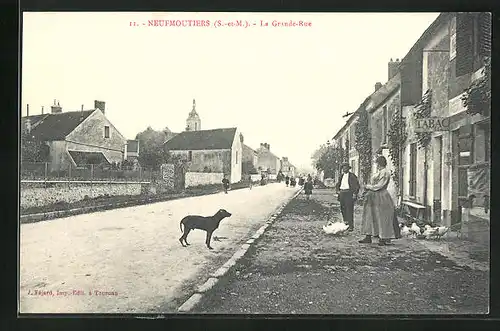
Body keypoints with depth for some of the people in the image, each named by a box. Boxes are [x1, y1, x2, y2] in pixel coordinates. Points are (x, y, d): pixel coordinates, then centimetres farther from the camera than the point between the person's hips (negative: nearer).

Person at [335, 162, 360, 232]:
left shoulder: (352, 176, 0)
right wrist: (338, 190, 9)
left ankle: (351, 226, -7)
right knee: (343, 209, 6)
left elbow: (357, 185, -3)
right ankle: (345, 224, 15)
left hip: (349, 193, -6)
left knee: (349, 210, -9)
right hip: (342, 194, 6)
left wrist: (355, 193, -11)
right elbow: (337, 184, 27)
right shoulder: (341, 176, 17)